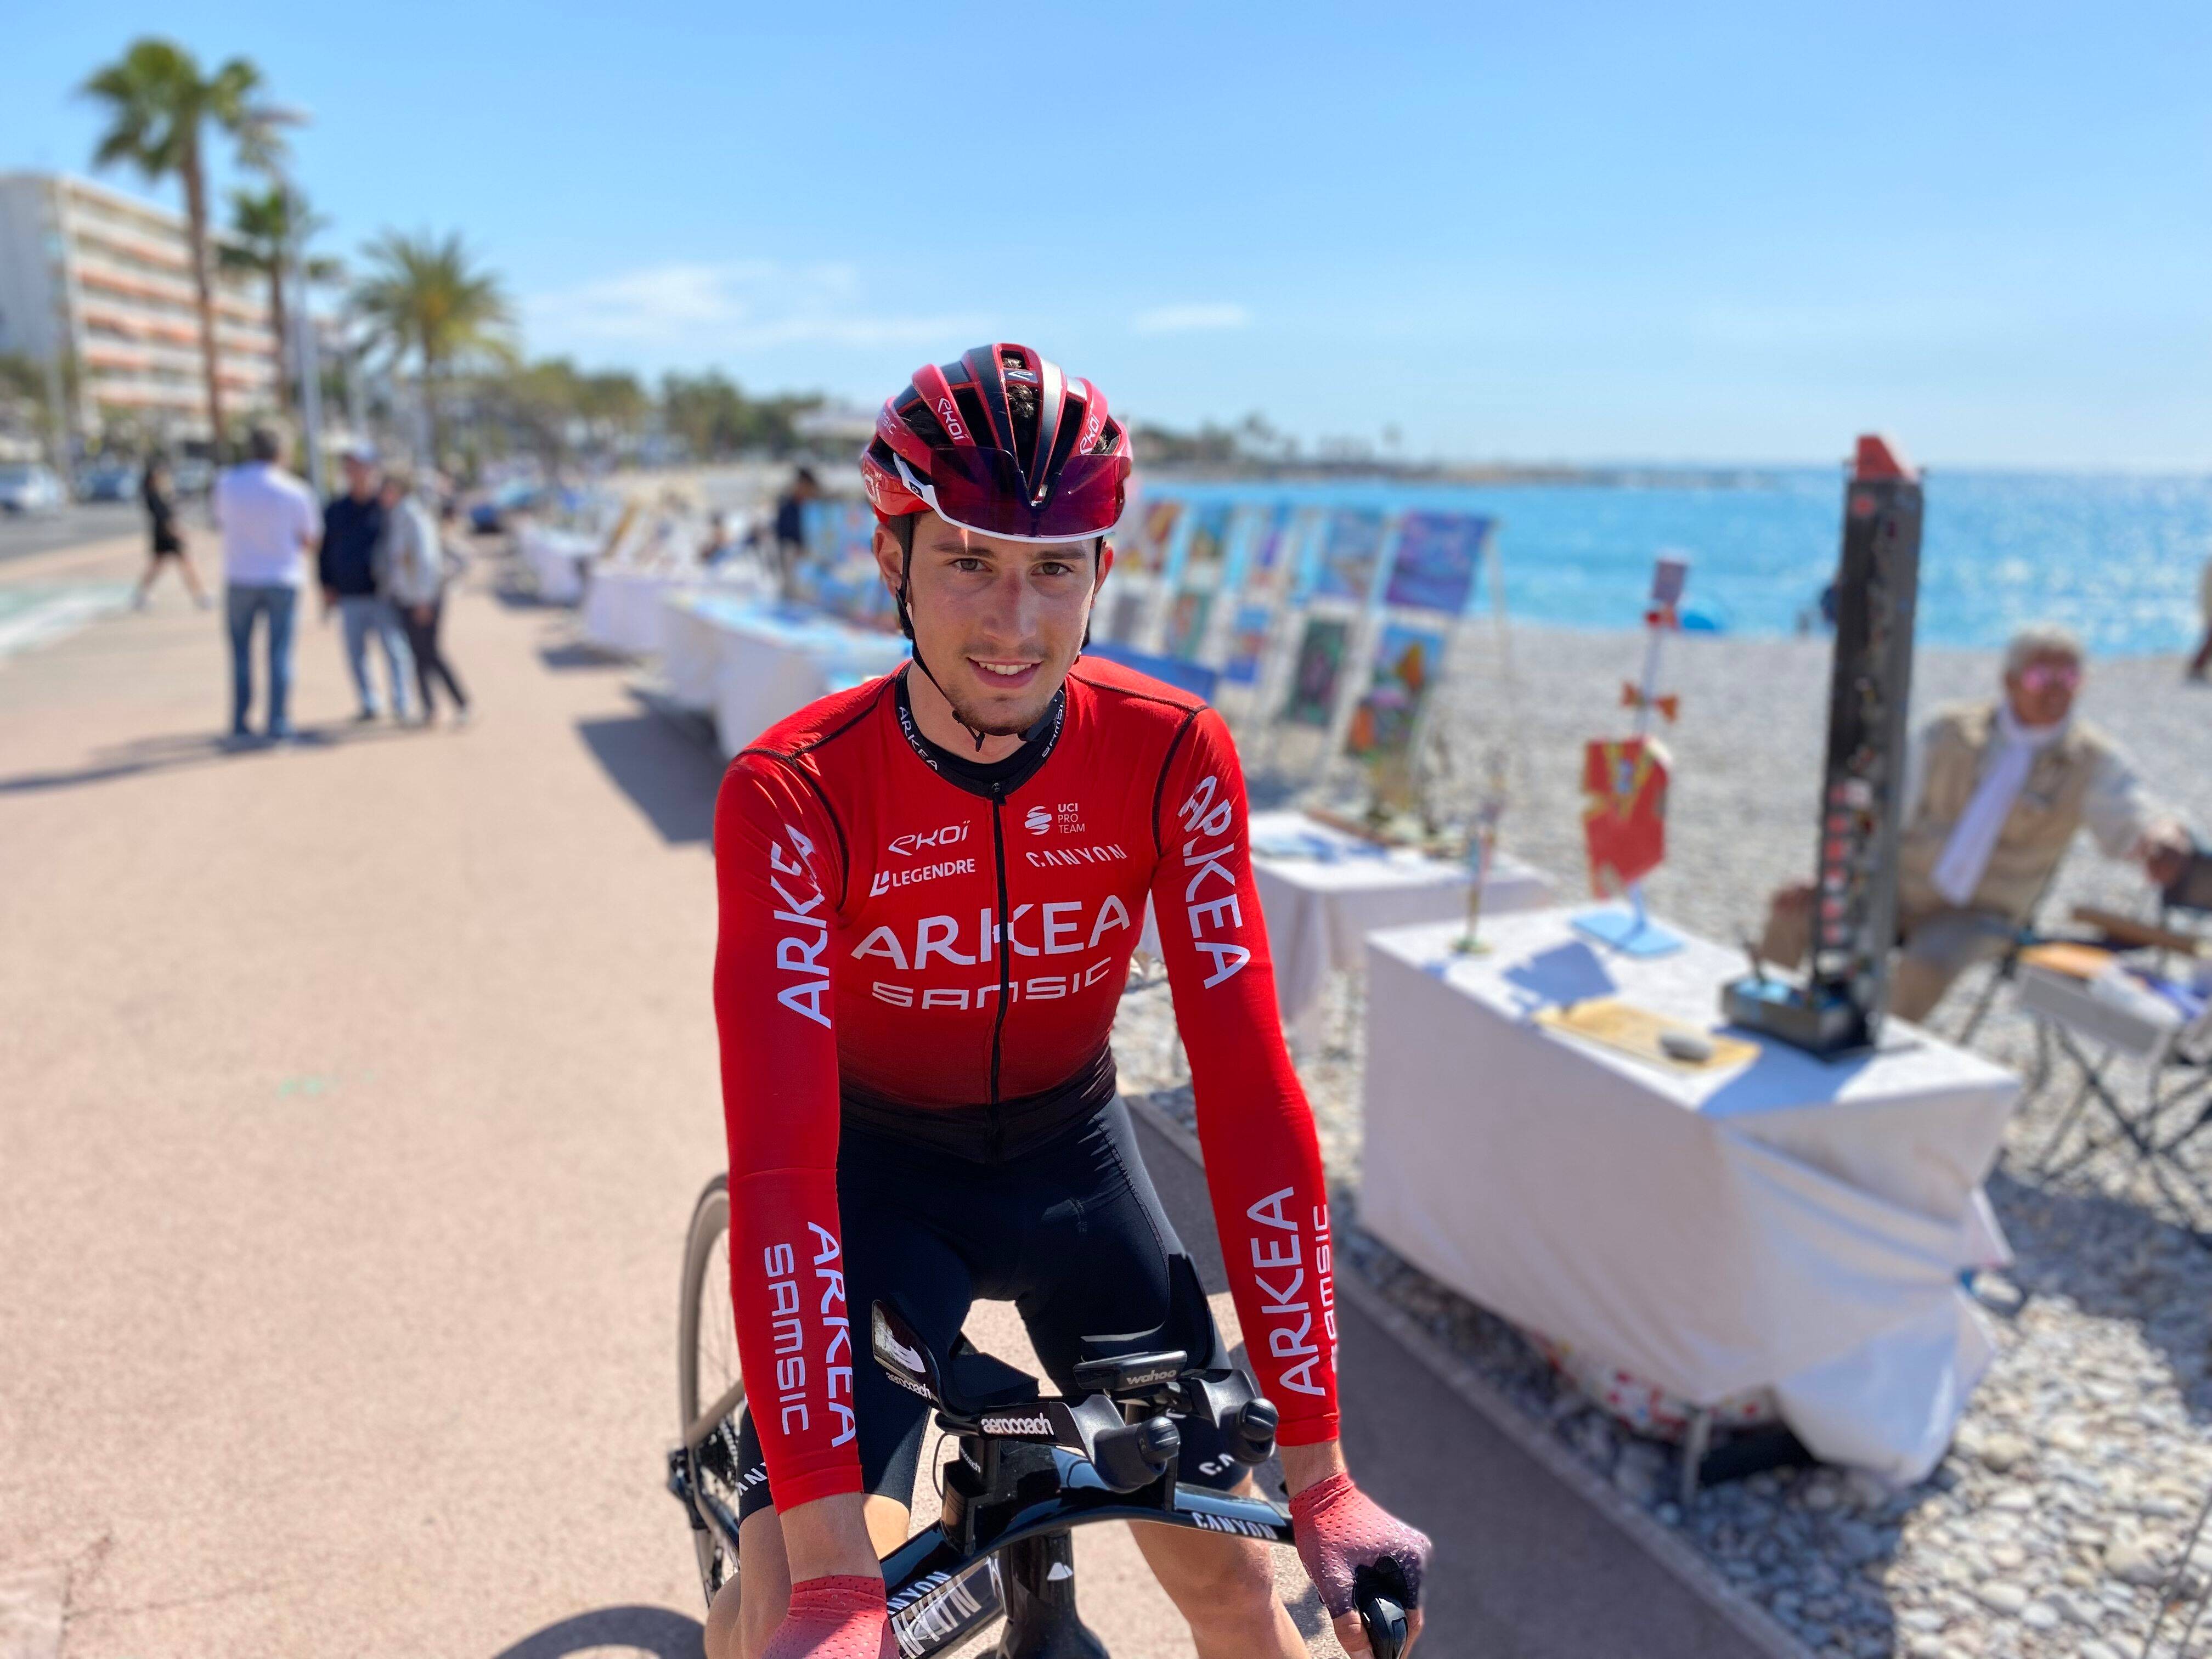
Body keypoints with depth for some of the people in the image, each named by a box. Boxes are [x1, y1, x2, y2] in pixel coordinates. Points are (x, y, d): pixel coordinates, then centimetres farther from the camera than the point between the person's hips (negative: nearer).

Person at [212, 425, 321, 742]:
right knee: (279, 652, 3)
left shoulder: (227, 483, -1)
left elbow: (220, 521, 14)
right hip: (283, 578, -2)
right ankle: (278, 721, 0)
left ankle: (240, 720, 10)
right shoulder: (295, 491, -7)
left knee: (241, 652, 11)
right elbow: (310, 540, -1)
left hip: (240, 577, 2)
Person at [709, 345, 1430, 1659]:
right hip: (880, 1170, -1)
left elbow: (1251, 1092, -22)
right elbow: (780, 1157, -31)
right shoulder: (794, 795, -26)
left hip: (1073, 1157, 2)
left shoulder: (1173, 758, -20)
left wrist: (1320, 1472, -23)